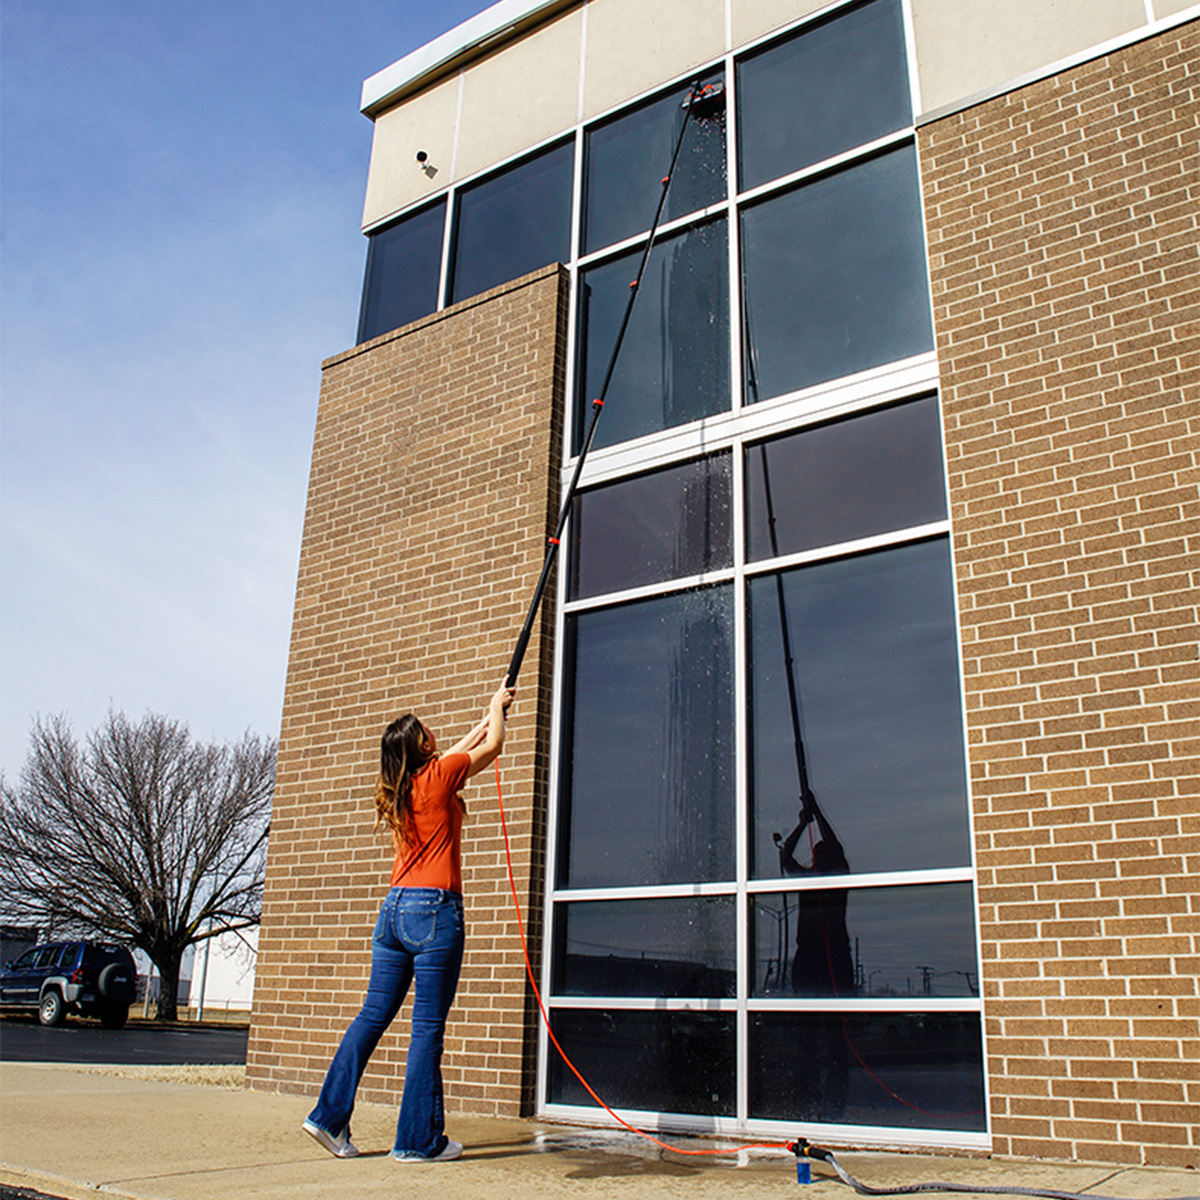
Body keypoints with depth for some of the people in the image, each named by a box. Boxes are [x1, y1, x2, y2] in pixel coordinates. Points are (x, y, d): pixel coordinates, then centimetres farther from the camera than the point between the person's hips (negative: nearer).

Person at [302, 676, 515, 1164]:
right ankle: (419, 1139, 5)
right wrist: (497, 708, 29)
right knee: (428, 1027, -1)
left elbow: (456, 753, 31)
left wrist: (487, 717, 41)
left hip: (395, 906, 8)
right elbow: (491, 747, 10)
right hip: (434, 908, -8)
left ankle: (330, 1116, 15)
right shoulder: (438, 776, -6)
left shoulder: (397, 788, 13)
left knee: (373, 1015, 12)